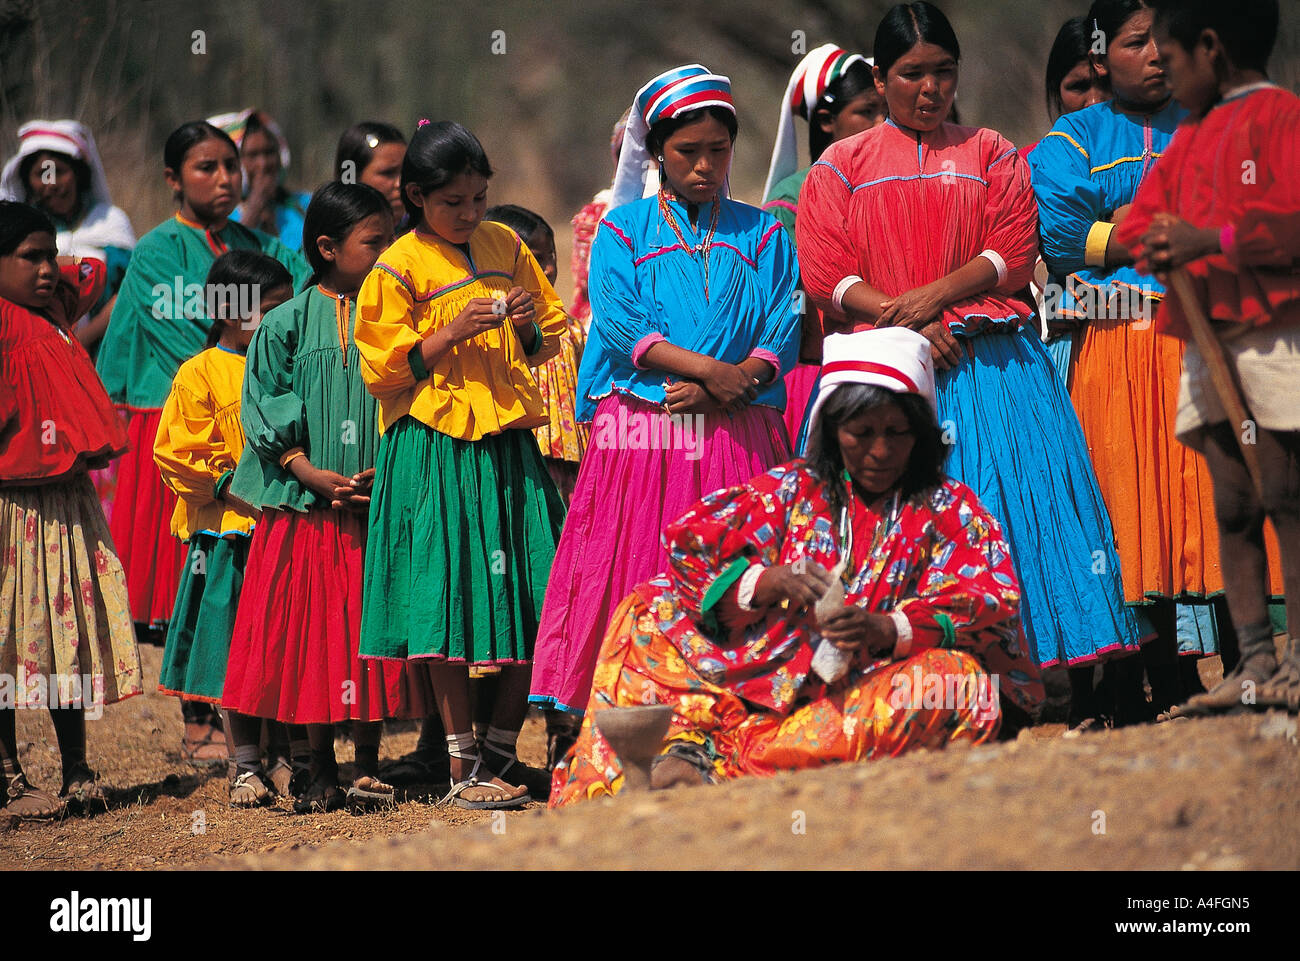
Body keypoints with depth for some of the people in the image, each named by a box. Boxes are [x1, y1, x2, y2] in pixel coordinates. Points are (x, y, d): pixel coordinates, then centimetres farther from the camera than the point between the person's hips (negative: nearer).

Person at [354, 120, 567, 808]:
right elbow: (382, 373, -5)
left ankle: (502, 750, 14)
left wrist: (528, 325, -2)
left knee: (529, 600, 2)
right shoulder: (399, 269, -3)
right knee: (449, 600, -5)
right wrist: (452, 333, -15)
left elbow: (548, 344, 20)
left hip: (509, 444, 5)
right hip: (435, 450, -5)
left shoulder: (507, 248, 11)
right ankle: (462, 766, 3)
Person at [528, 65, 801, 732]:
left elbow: (782, 333, 3)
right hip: (641, 434, -1)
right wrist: (710, 368, -14)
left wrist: (728, 388, -13)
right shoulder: (623, 230, 9)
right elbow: (621, 325, -5)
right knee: (640, 584, -8)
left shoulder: (761, 234, 13)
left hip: (738, 434, 1)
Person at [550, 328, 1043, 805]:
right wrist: (763, 582, -18)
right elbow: (691, 545, 4)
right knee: (646, 611, -7)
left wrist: (887, 629, -25)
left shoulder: (951, 509, 10)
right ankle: (685, 735, -37)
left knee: (961, 677, -35)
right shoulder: (791, 489, 14)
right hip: (761, 675, 2)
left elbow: (989, 605, -6)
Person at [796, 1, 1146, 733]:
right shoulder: (842, 167, 13)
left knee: (1015, 499, -10)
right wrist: (905, 320, -11)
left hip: (989, 363, 1)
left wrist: (935, 298, -12)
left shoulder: (991, 156, 16)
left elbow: (1014, 254, 3)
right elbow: (825, 275, 2)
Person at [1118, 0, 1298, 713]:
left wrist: (1209, 241, -18)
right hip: (1206, 341, 8)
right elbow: (1136, 223, 22)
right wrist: (1157, 244, 0)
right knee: (1232, 506, 3)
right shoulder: (1188, 139, 23)